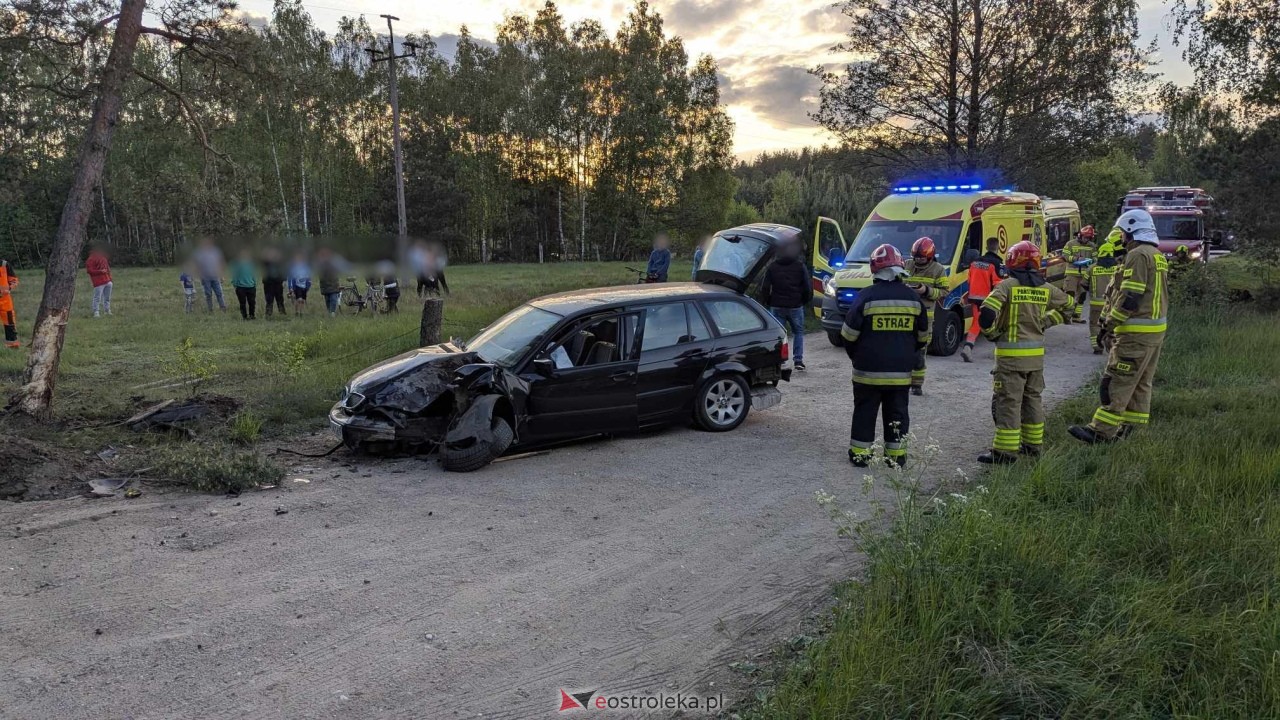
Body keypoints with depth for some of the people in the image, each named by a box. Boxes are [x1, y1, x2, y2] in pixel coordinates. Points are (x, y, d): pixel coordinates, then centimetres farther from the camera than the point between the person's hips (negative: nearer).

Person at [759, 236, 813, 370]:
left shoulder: (772, 267, 0)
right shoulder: (800, 266, -3)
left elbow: (764, 288, 1)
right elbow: (808, 287, -2)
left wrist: (768, 302, 14)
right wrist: (806, 301, 15)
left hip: (777, 307, 1)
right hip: (795, 306, -1)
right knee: (798, 332, 13)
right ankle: (798, 360, 5)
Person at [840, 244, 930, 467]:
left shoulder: (867, 297, -12)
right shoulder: (913, 297, 0)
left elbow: (849, 334, -7)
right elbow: (922, 336, 10)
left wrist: (854, 355, 11)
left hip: (869, 369, -3)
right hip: (901, 371, 3)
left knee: (865, 412, 8)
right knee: (897, 413, 13)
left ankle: (860, 453, 12)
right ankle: (897, 455, 17)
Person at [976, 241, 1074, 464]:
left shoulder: (1008, 285, -12)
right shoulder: (1045, 288, 6)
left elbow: (987, 312, -23)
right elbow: (1069, 305, 23)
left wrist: (992, 334, -6)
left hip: (1011, 353, -6)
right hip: (1037, 353, 6)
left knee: (1008, 402, -3)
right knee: (1033, 399, 18)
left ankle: (1005, 450, -3)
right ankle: (1032, 444, 26)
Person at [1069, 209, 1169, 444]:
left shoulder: (1138, 255, -14)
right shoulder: (1158, 256, 18)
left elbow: (1129, 298, -21)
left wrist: (1109, 324, -13)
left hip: (1136, 333, -10)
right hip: (1156, 329, 10)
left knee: (1117, 382, -8)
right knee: (1140, 383, 13)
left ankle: (1101, 431, -6)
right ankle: (1127, 429, 20)